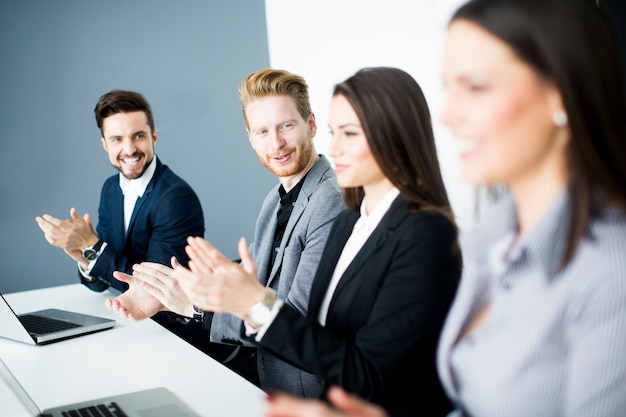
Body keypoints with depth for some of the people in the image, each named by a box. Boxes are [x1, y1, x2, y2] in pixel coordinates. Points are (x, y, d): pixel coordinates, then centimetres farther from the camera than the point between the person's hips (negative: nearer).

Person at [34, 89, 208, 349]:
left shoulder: (177, 198, -19)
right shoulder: (111, 189, 5)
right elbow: (101, 282, 7)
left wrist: (91, 247, -20)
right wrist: (86, 260, -15)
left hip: (175, 336, -6)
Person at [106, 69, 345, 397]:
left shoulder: (334, 204, -21)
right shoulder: (276, 200, 11)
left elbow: (297, 322, -23)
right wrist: (163, 298, -5)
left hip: (295, 388, -7)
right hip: (254, 361, 8)